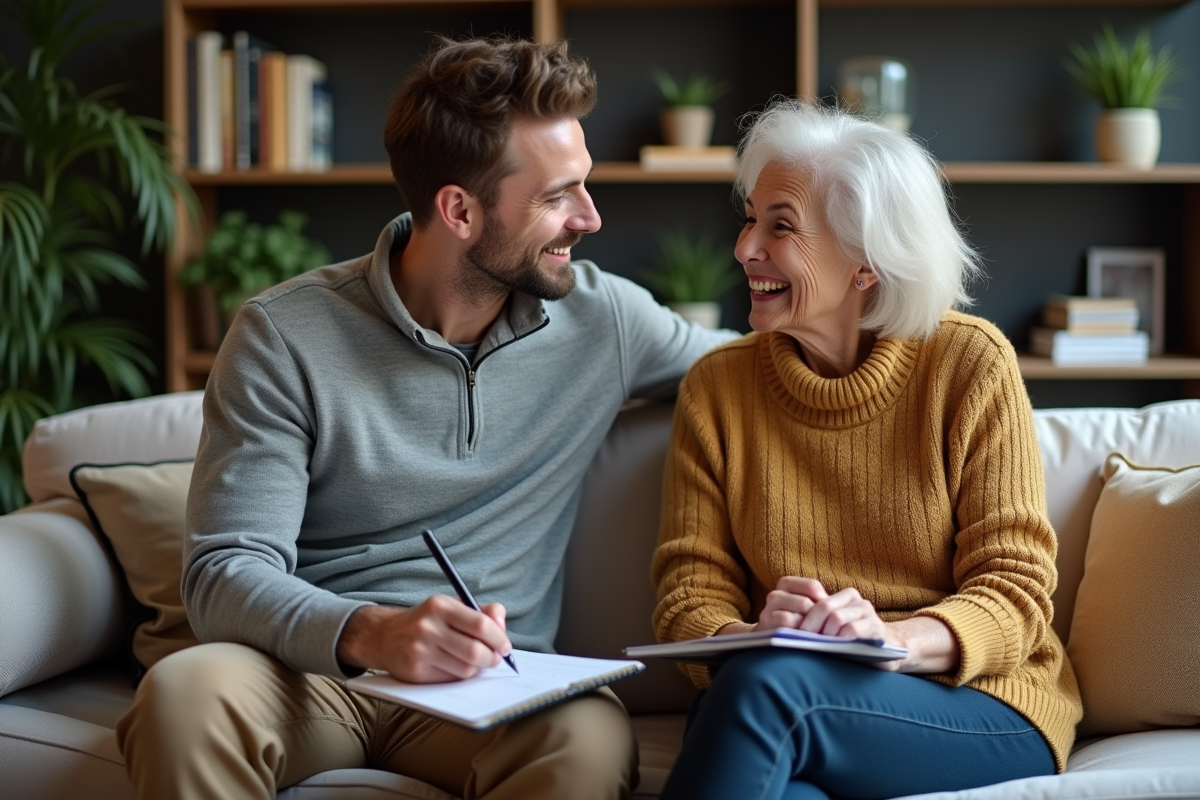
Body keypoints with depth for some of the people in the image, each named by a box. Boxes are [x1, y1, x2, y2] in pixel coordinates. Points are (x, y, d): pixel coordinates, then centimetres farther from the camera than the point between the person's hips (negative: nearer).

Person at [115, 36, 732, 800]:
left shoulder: (603, 316, 2)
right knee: (185, 692, -35)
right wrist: (369, 633, -34)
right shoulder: (285, 336, -8)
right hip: (314, 667, -1)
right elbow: (226, 573, -15)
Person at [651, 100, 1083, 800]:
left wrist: (895, 640, -26)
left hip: (980, 703, -1)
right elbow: (689, 594, 2)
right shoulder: (715, 388, 6)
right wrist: (747, 636, -23)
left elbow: (1016, 587, -5)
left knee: (768, 683, -32)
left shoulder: (969, 363, -2)